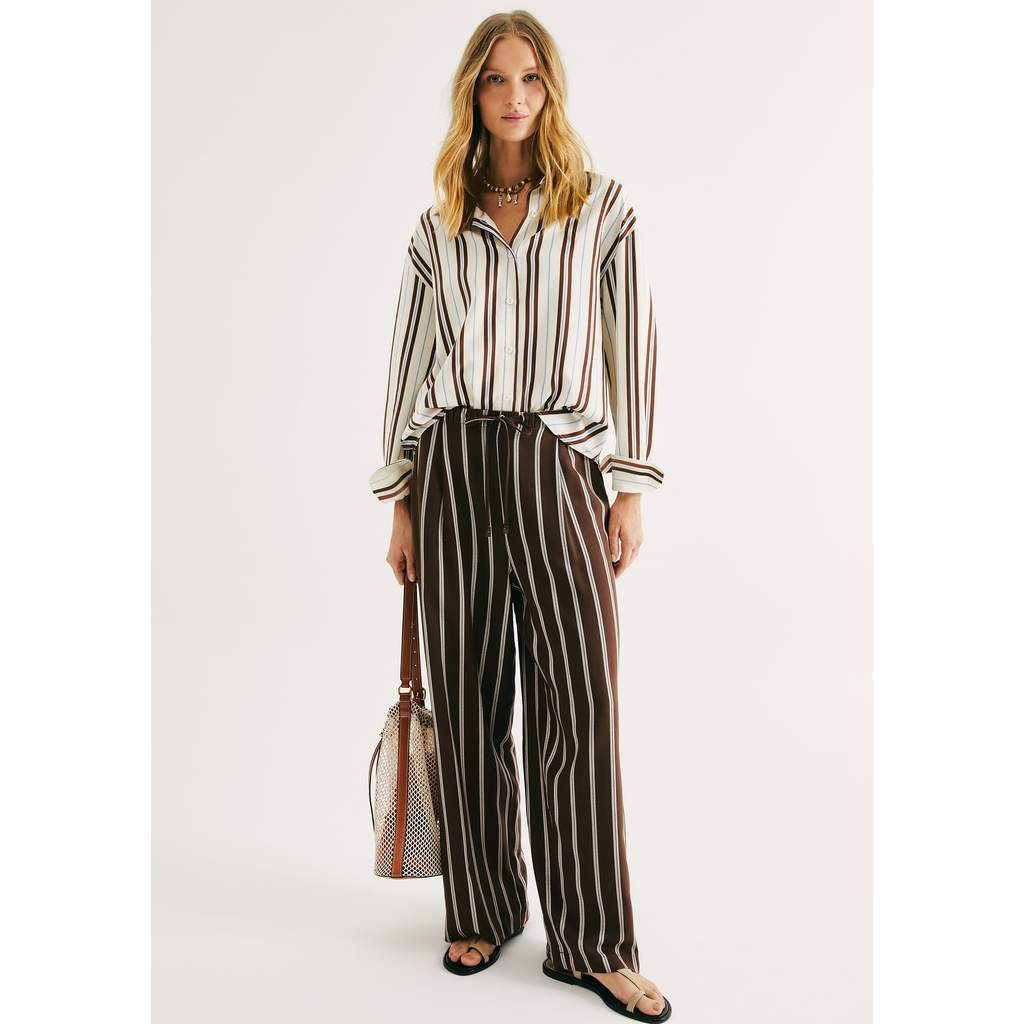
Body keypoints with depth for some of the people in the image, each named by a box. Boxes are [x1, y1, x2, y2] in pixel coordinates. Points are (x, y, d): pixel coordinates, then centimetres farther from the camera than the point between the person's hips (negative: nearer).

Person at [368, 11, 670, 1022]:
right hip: (451, 466, 3)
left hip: (555, 464, -2)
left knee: (578, 701, -5)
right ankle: (481, 912, 22)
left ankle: (593, 943, 10)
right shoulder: (439, 227, 13)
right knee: (469, 699, 6)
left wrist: (631, 487, -3)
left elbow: (632, 349, 3)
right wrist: (401, 504, 7)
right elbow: (409, 363, 12)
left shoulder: (604, 208, 7)